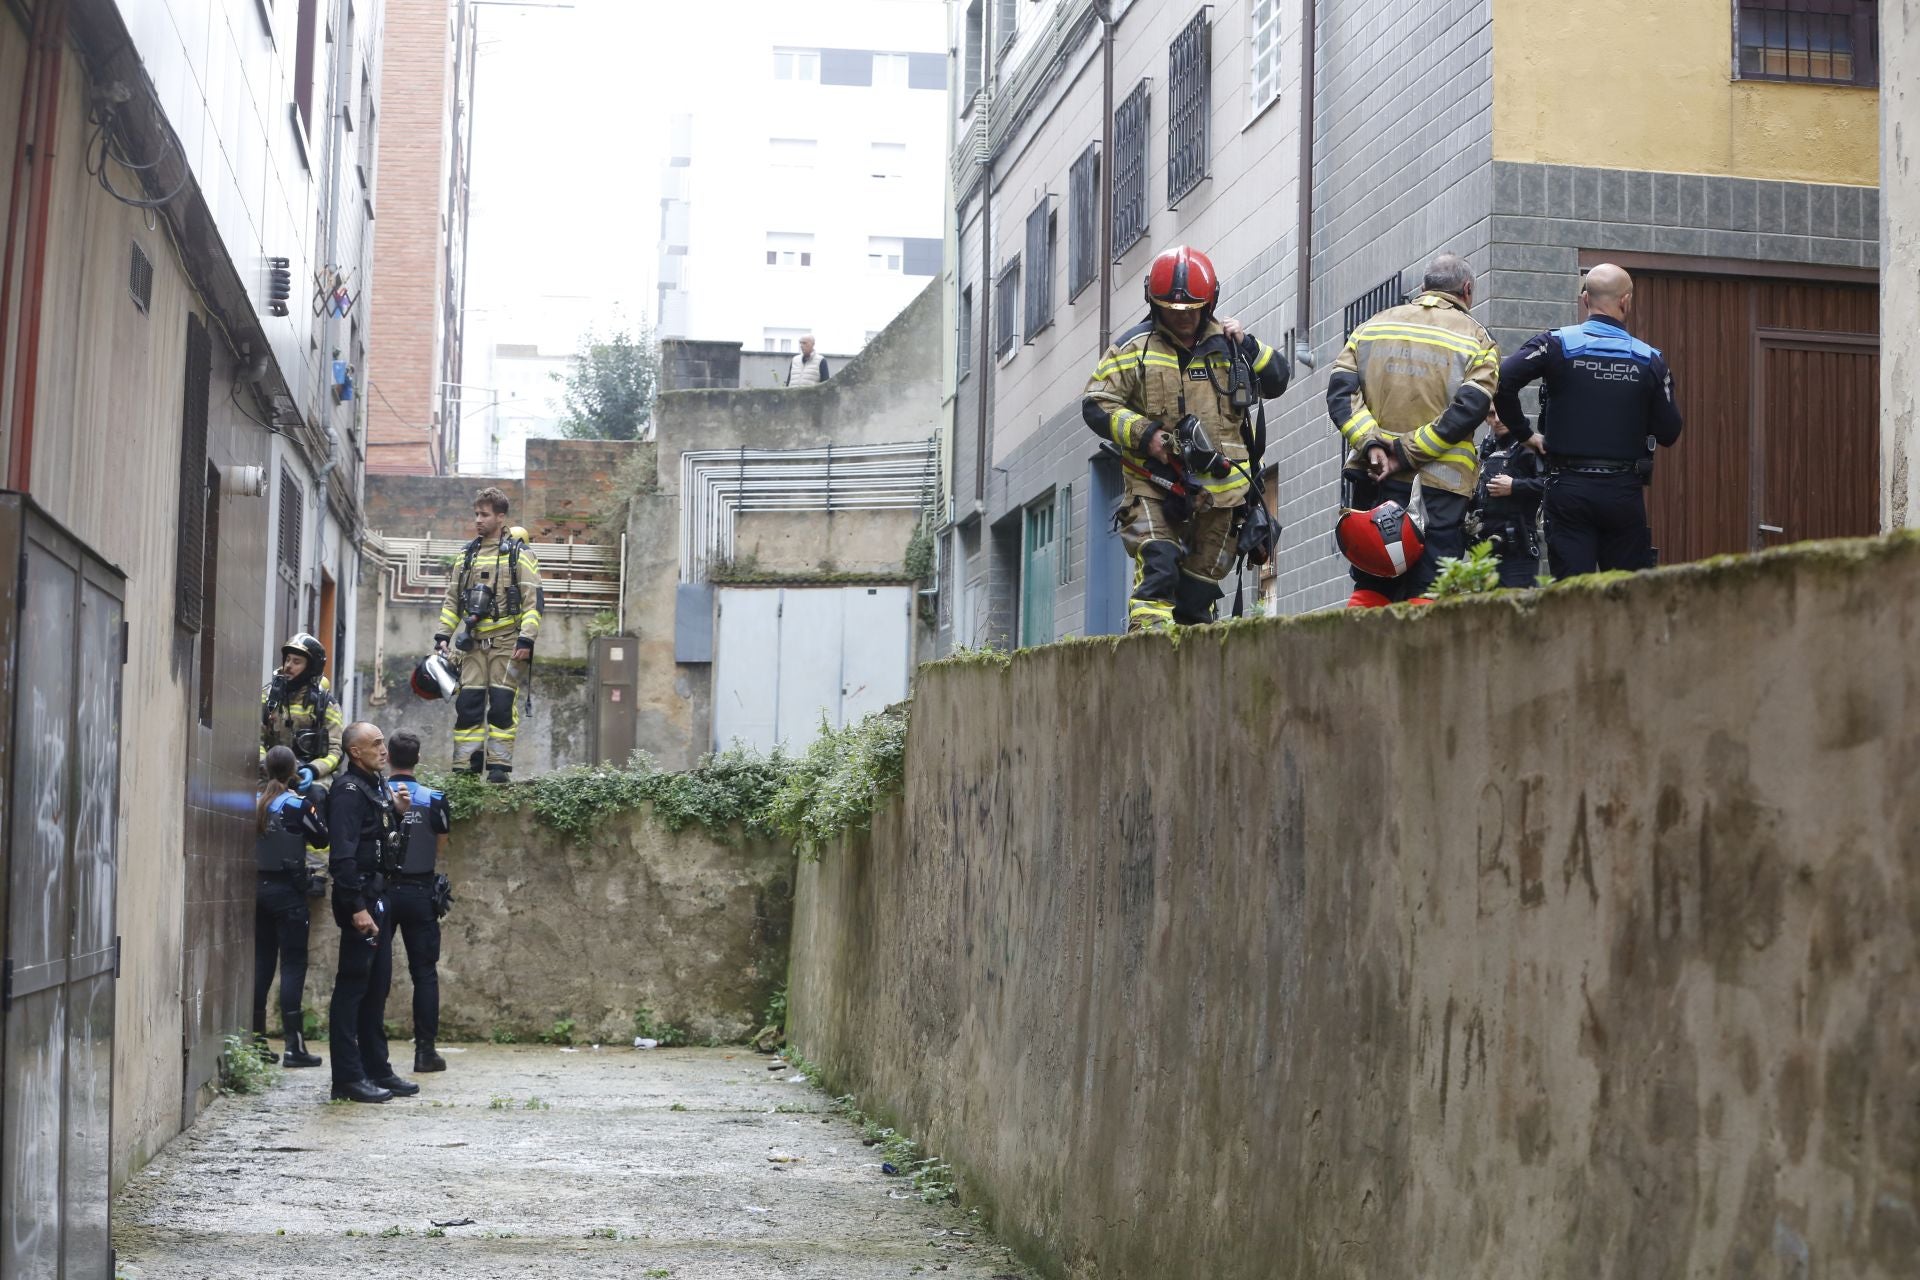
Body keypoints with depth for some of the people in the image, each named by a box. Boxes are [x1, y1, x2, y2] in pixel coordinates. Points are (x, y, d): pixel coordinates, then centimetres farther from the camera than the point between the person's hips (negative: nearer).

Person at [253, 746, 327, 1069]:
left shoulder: (255, 802, 3)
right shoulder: (298, 804, -12)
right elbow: (321, 839, -2)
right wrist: (316, 801, 4)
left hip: (258, 888, 5)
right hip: (287, 890, -5)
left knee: (261, 961, 11)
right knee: (293, 964, -3)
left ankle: (255, 1039, 13)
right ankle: (293, 1045, -6)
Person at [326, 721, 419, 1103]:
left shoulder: (375, 786, 16)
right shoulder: (349, 790, -14)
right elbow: (343, 854, -21)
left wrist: (396, 812, 6)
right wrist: (358, 907, -25)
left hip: (378, 896, 10)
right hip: (360, 899, -10)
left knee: (377, 986, 14)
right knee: (352, 986, -6)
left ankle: (377, 1069, 21)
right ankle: (348, 1078, -4)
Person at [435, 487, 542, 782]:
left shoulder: (519, 554, 0)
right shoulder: (467, 555, 16)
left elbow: (533, 601, -6)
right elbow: (451, 600, 20)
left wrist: (526, 640, -15)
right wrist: (443, 635, 10)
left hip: (506, 642, -5)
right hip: (473, 642, 5)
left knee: (502, 704, -7)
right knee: (467, 704, -1)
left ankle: (499, 765, -4)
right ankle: (466, 766, 2)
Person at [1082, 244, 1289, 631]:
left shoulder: (1227, 345, 12)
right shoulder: (1134, 348, 2)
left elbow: (1277, 382, 15)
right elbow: (1096, 405, -1)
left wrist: (1246, 346, -1)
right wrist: (1143, 434, -15)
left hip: (1218, 488, 3)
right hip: (1155, 484, -3)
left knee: (1201, 586, 10)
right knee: (1158, 566, -24)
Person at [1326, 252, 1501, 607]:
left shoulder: (1373, 326, 15)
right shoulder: (1476, 338, 5)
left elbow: (1340, 390, 2)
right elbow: (1469, 408, -10)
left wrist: (1371, 443, -8)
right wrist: (1408, 453, -11)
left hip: (1374, 478, 3)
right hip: (1440, 485, -3)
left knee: (1369, 590, 8)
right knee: (1426, 595, -5)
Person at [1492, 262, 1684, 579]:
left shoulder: (1557, 345, -4)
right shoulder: (1649, 360, 0)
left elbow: (1503, 380, -17)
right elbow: (1669, 433, 2)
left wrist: (1523, 433, -4)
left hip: (1569, 489, -1)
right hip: (1624, 491, 1)